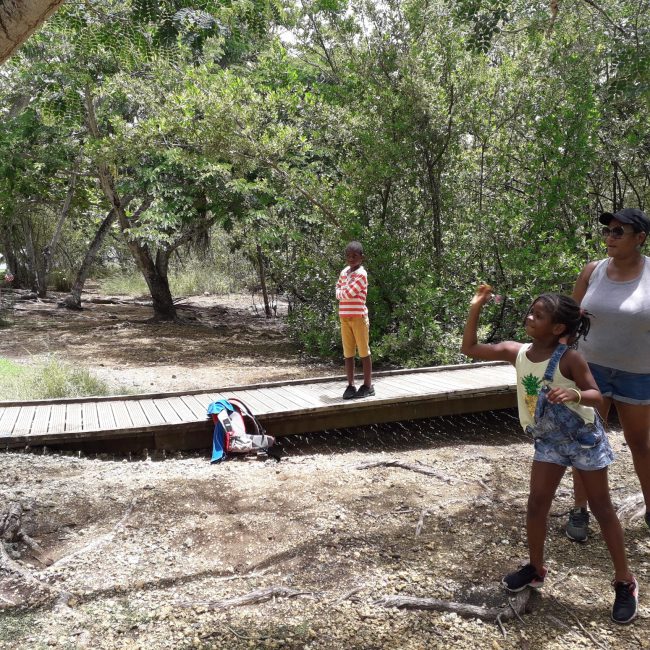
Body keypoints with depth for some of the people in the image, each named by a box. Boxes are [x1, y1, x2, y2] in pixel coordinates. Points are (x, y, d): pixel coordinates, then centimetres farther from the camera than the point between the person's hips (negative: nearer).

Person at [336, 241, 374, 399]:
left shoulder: (361, 274, -11)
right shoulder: (344, 272, 12)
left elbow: (347, 293, -17)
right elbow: (338, 292, 17)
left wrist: (342, 292, 2)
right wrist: (344, 293, -3)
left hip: (359, 316, -6)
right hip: (344, 317, 7)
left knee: (364, 351, 2)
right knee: (348, 353, 7)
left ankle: (368, 385, 8)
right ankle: (351, 385, 13)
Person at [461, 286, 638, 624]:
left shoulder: (569, 359, -22)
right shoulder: (516, 352, -8)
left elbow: (597, 396, -18)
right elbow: (469, 348, -5)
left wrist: (574, 394, -41)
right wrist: (475, 309, -14)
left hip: (583, 437, -4)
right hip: (549, 440, 4)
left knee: (602, 508, 8)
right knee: (536, 505, 6)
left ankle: (625, 582, 22)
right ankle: (536, 569, 26)